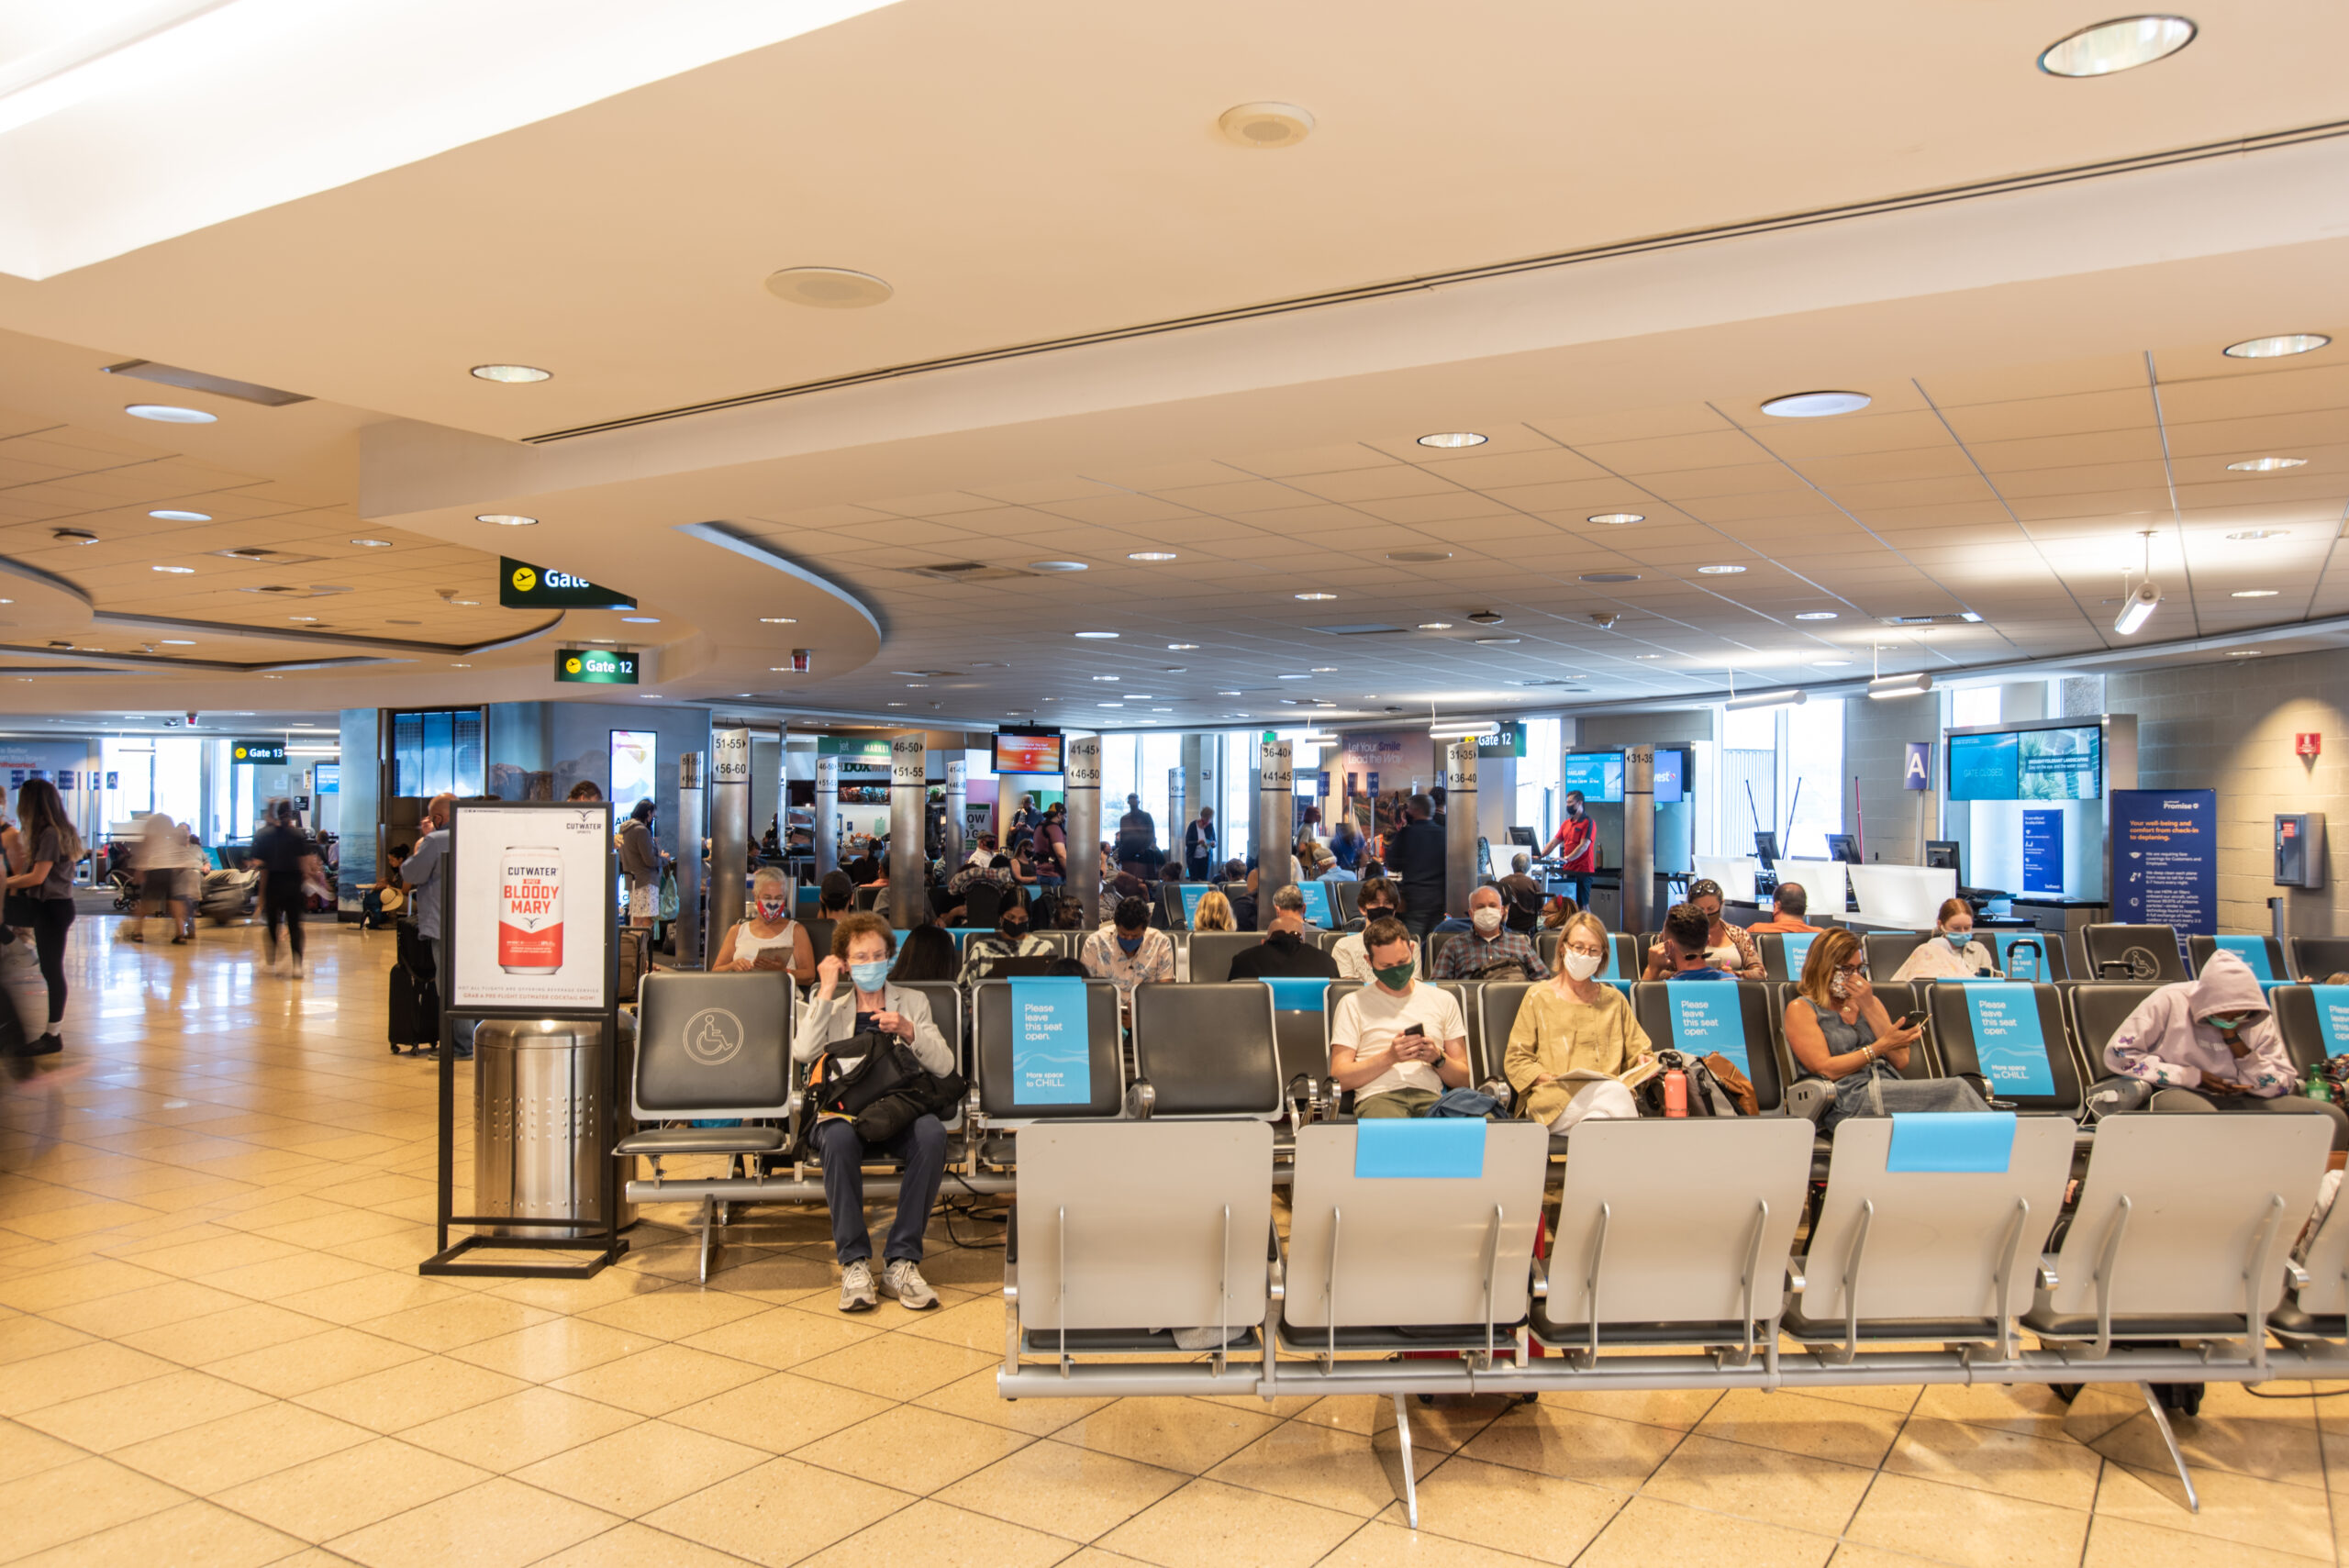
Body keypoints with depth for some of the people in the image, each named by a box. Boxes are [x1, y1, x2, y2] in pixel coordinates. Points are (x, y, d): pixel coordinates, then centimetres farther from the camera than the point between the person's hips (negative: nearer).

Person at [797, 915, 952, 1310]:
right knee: (839, 1138, -37)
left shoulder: (913, 1001, 18)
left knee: (932, 1133, -34)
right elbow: (803, 1051, -6)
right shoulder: (830, 1005, 17)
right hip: (843, 1111, 0)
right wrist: (826, 991, -3)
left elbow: (944, 1065, 5)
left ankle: (902, 1260, -26)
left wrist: (909, 1031, -11)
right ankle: (854, 1262, -27)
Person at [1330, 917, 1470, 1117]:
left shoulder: (1443, 1000, 23)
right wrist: (1389, 1057, -7)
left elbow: (1463, 1079, 20)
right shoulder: (1353, 1004, 15)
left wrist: (1438, 1058, -1)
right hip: (1377, 1095, -2)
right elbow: (1339, 1078, 5)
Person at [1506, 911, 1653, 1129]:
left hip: (1614, 1091, 3)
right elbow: (1515, 1060, 9)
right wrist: (1552, 1078, -9)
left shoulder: (1614, 999, 27)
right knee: (1613, 1093, -36)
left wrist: (1644, 1063, 1)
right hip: (1554, 1097, -3)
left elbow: (1637, 1049, 26)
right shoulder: (1538, 997, 16)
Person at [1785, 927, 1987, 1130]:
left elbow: (1901, 1061, 11)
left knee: (1957, 1089, -28)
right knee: (1955, 1090, -23)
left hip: (1892, 1094, 5)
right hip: (1847, 1101, -5)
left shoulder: (1869, 1002, 23)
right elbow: (1825, 1070, -7)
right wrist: (1881, 1046, -11)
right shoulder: (1801, 1009, 6)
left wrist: (1869, 1008, 3)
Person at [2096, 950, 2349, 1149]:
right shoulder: (2169, 1002, -7)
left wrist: (2235, 1041, -10)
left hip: (2240, 1102, 5)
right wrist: (2193, 1077, -12)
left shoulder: (2259, 1020, 7)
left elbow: (2282, 1087, 2)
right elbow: (2117, 1054, -11)